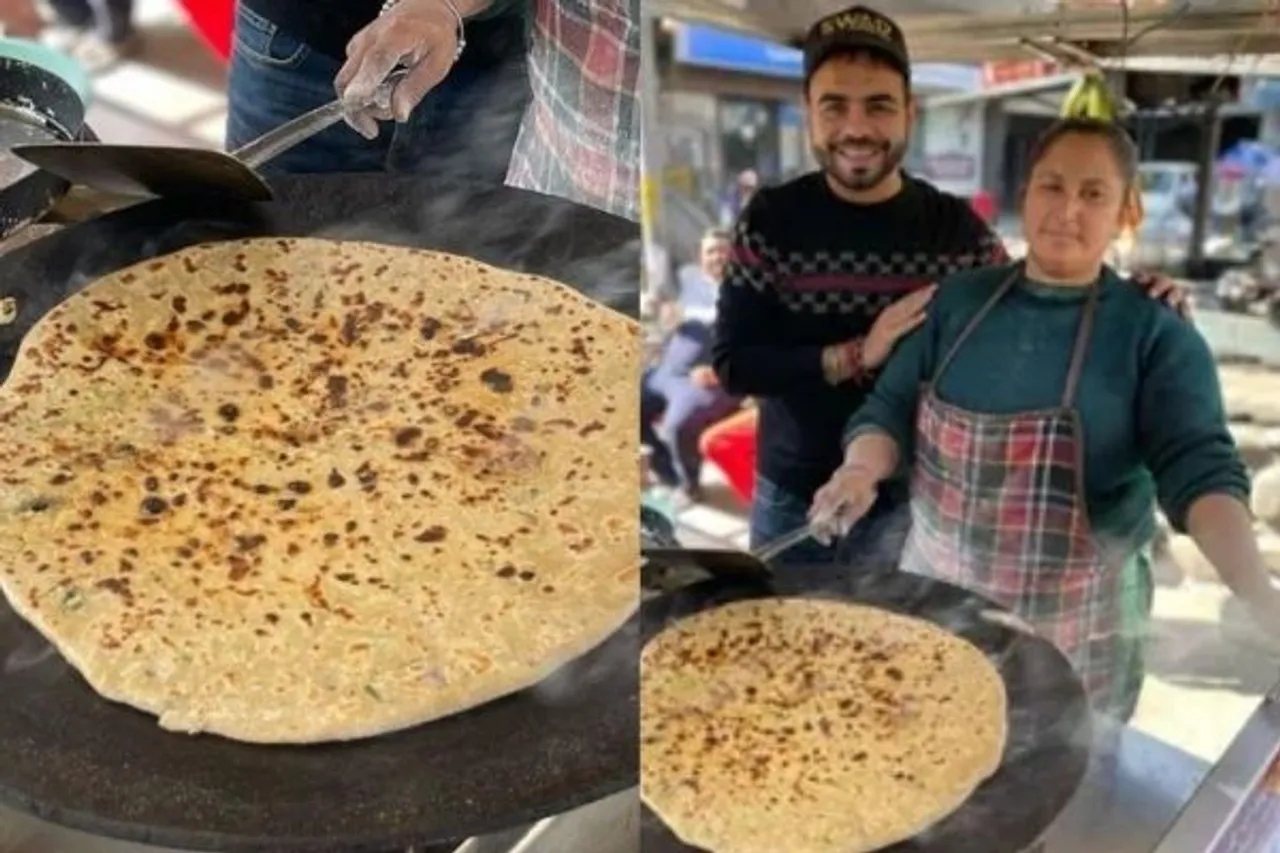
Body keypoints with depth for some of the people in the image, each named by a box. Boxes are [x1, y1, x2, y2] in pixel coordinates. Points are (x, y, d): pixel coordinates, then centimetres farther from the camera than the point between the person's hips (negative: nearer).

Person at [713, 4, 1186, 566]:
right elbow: (732, 364, -13)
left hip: (904, 498, 0)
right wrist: (855, 355, -24)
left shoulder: (955, 227, -8)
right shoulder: (769, 220, -10)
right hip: (787, 494, 1)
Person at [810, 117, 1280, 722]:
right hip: (935, 598, 3)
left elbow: (1199, 469, -16)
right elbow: (891, 408, 2)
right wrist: (862, 469, -20)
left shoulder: (1156, 334, -7)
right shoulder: (959, 298, 2)